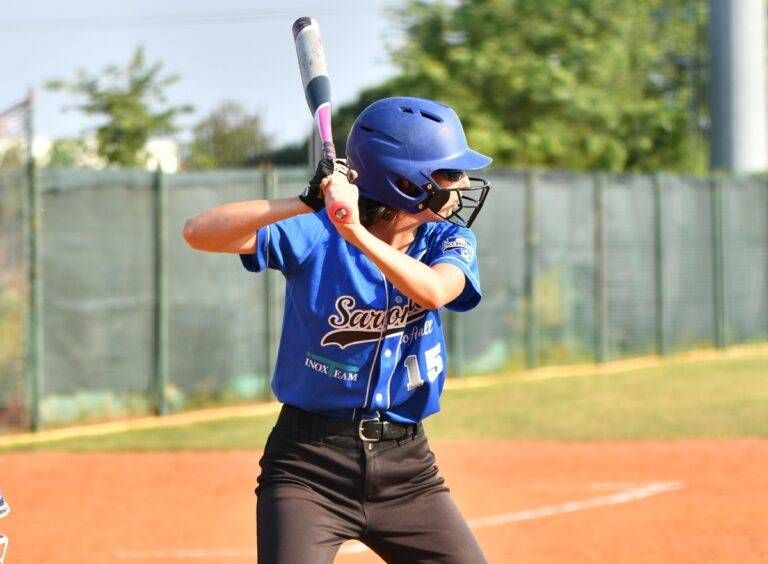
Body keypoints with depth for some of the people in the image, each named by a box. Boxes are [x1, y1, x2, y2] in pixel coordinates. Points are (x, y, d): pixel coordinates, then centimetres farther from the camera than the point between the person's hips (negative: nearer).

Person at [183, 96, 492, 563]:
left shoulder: (448, 240, 1)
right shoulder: (313, 233, -9)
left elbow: (433, 291, -22)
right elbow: (199, 233, -20)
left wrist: (355, 232, -36)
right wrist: (308, 204, -31)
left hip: (406, 464, 4)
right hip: (309, 462, -4)